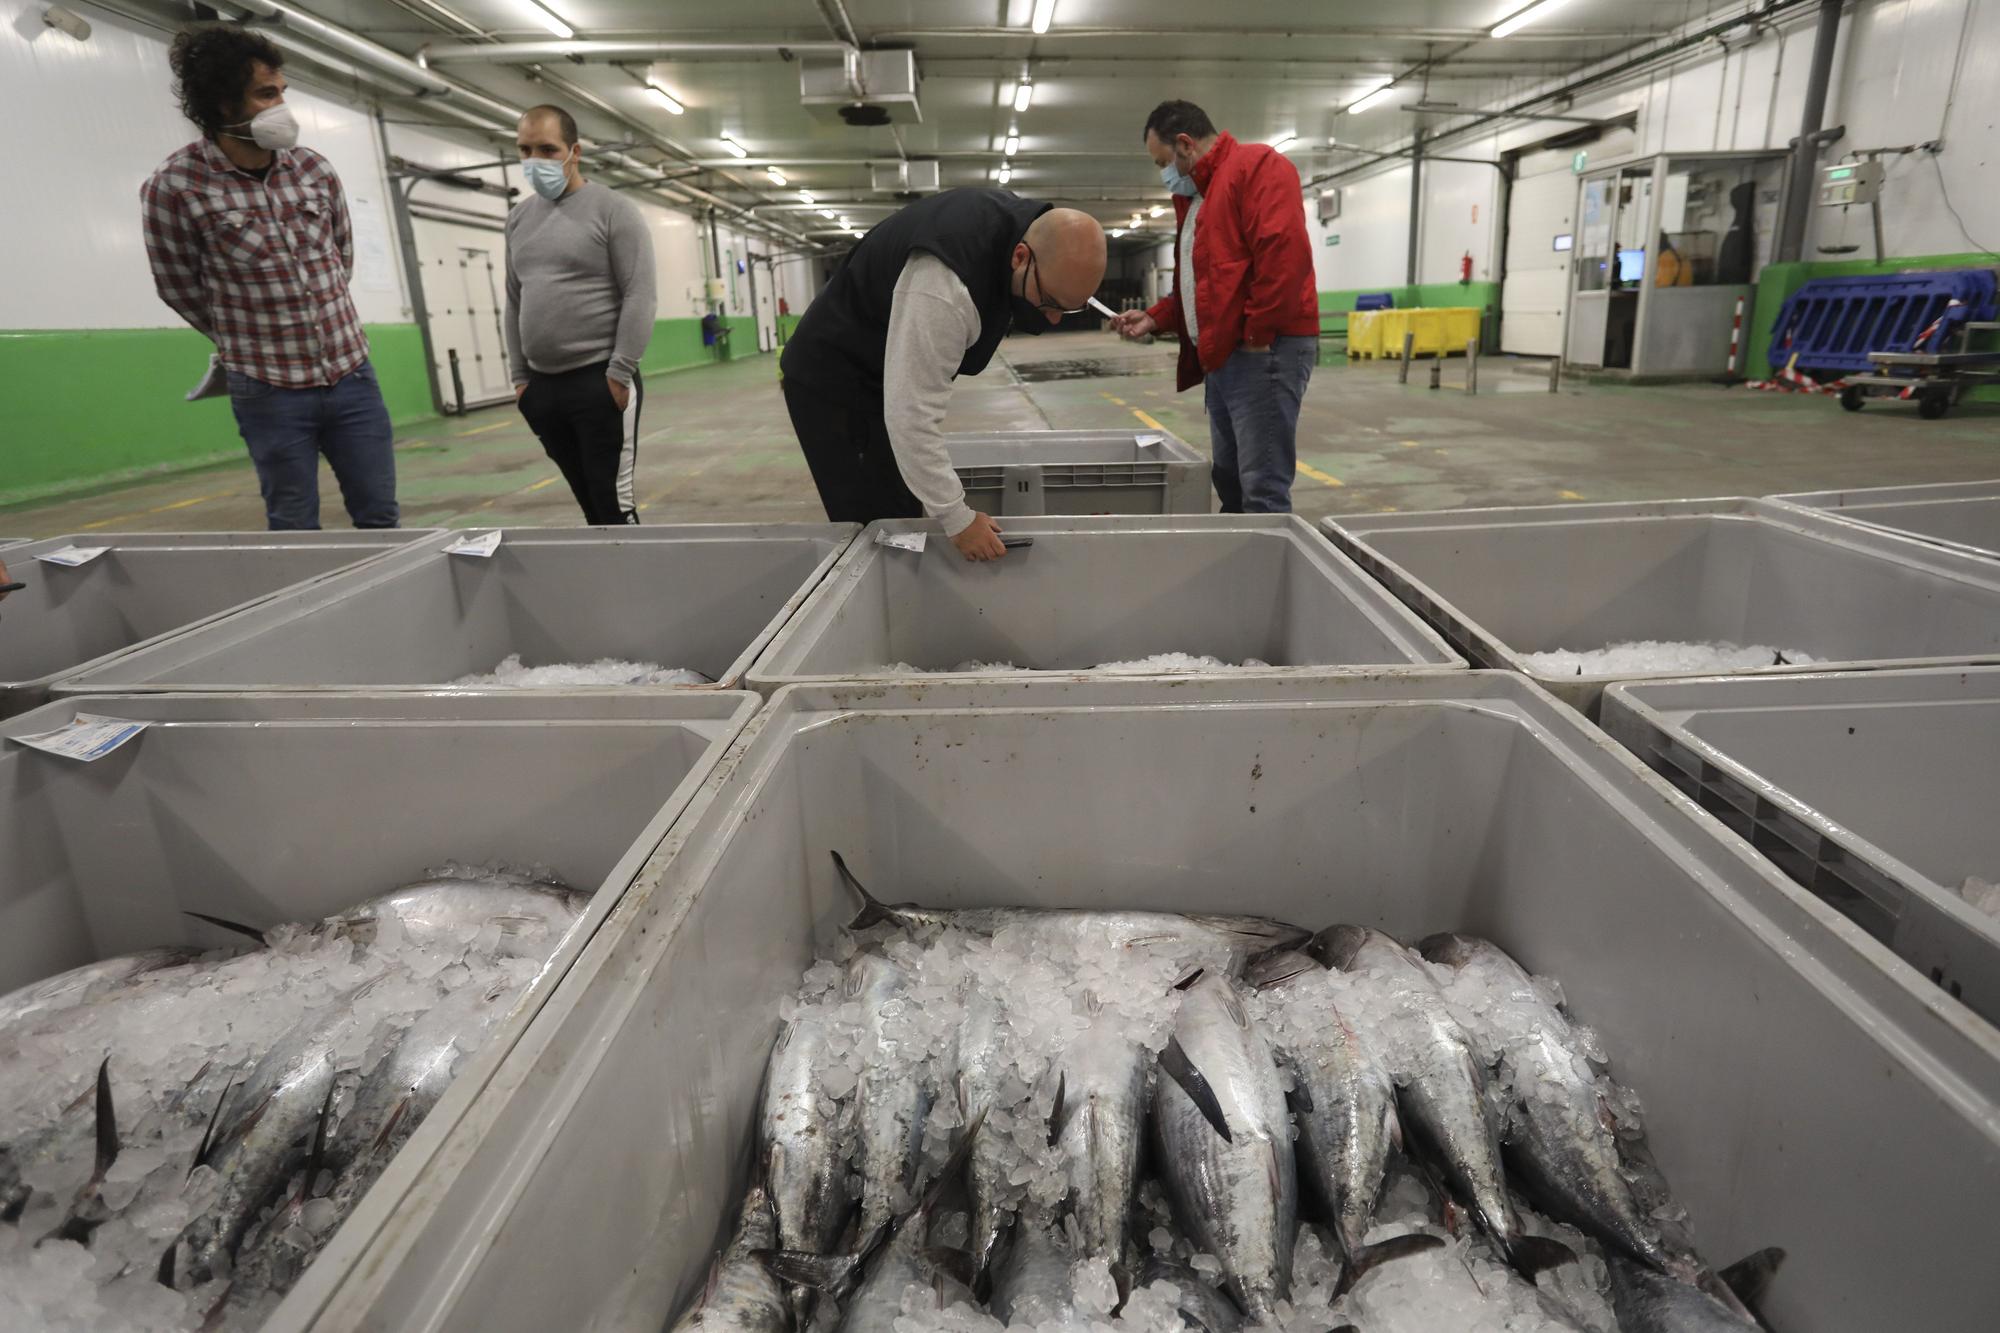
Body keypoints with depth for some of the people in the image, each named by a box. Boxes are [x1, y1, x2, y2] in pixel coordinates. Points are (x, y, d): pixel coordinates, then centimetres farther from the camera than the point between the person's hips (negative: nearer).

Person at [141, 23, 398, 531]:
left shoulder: (314, 169, 1)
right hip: (270, 392, -3)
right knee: (295, 530, 4)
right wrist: (246, 343, 15)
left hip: (351, 375, 3)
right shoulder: (173, 188, -10)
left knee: (379, 517, 8)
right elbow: (179, 288, 2)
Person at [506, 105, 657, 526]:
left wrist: (619, 373, -15)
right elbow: (514, 302, 19)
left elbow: (640, 296, -10)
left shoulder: (613, 209, -3)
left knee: (614, 503, -8)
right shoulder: (518, 219, 15)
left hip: (600, 382, -5)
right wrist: (520, 376, 11)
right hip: (542, 385, 6)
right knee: (589, 504, 9)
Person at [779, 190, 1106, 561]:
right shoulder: (943, 289, -38)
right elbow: (912, 416, -36)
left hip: (892, 375, 9)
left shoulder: (1024, 223, -8)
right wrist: (958, 519, -32)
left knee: (904, 523, 9)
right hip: (833, 383, -9)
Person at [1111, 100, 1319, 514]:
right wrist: (1155, 317, 16)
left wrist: (1258, 334, -19)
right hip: (1224, 356, 10)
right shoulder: (1198, 195, 23)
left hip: (1265, 352, -10)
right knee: (1229, 483, 13)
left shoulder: (1256, 166, -7)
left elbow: (1284, 251, -20)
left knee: (1262, 490, -10)